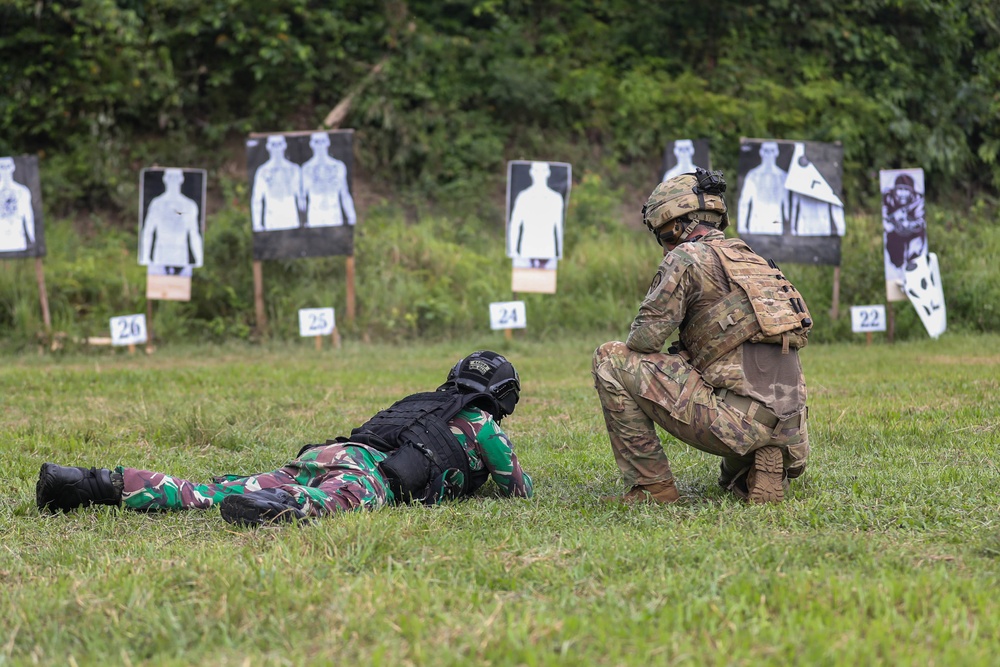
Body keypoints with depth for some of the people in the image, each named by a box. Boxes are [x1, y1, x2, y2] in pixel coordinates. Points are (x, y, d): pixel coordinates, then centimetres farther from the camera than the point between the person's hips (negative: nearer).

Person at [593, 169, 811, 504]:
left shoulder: (686, 257, -2)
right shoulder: (754, 262, 22)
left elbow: (645, 337, -5)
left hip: (736, 419, -8)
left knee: (610, 360, 0)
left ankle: (650, 486, 1)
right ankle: (765, 470, 8)